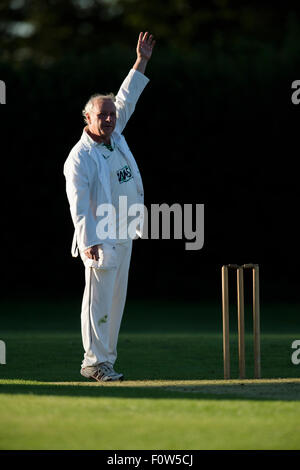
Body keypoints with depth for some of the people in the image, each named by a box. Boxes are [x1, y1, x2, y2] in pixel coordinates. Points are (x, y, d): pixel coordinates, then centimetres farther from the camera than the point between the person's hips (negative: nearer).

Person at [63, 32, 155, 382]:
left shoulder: (115, 137, 11)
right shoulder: (80, 156, -12)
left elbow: (126, 101, 21)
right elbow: (78, 202, -18)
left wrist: (141, 62, 19)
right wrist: (88, 242, -26)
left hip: (124, 235, 8)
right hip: (99, 238, -8)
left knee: (116, 300, 8)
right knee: (99, 299, -8)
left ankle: (106, 358, 13)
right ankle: (94, 360, -5)